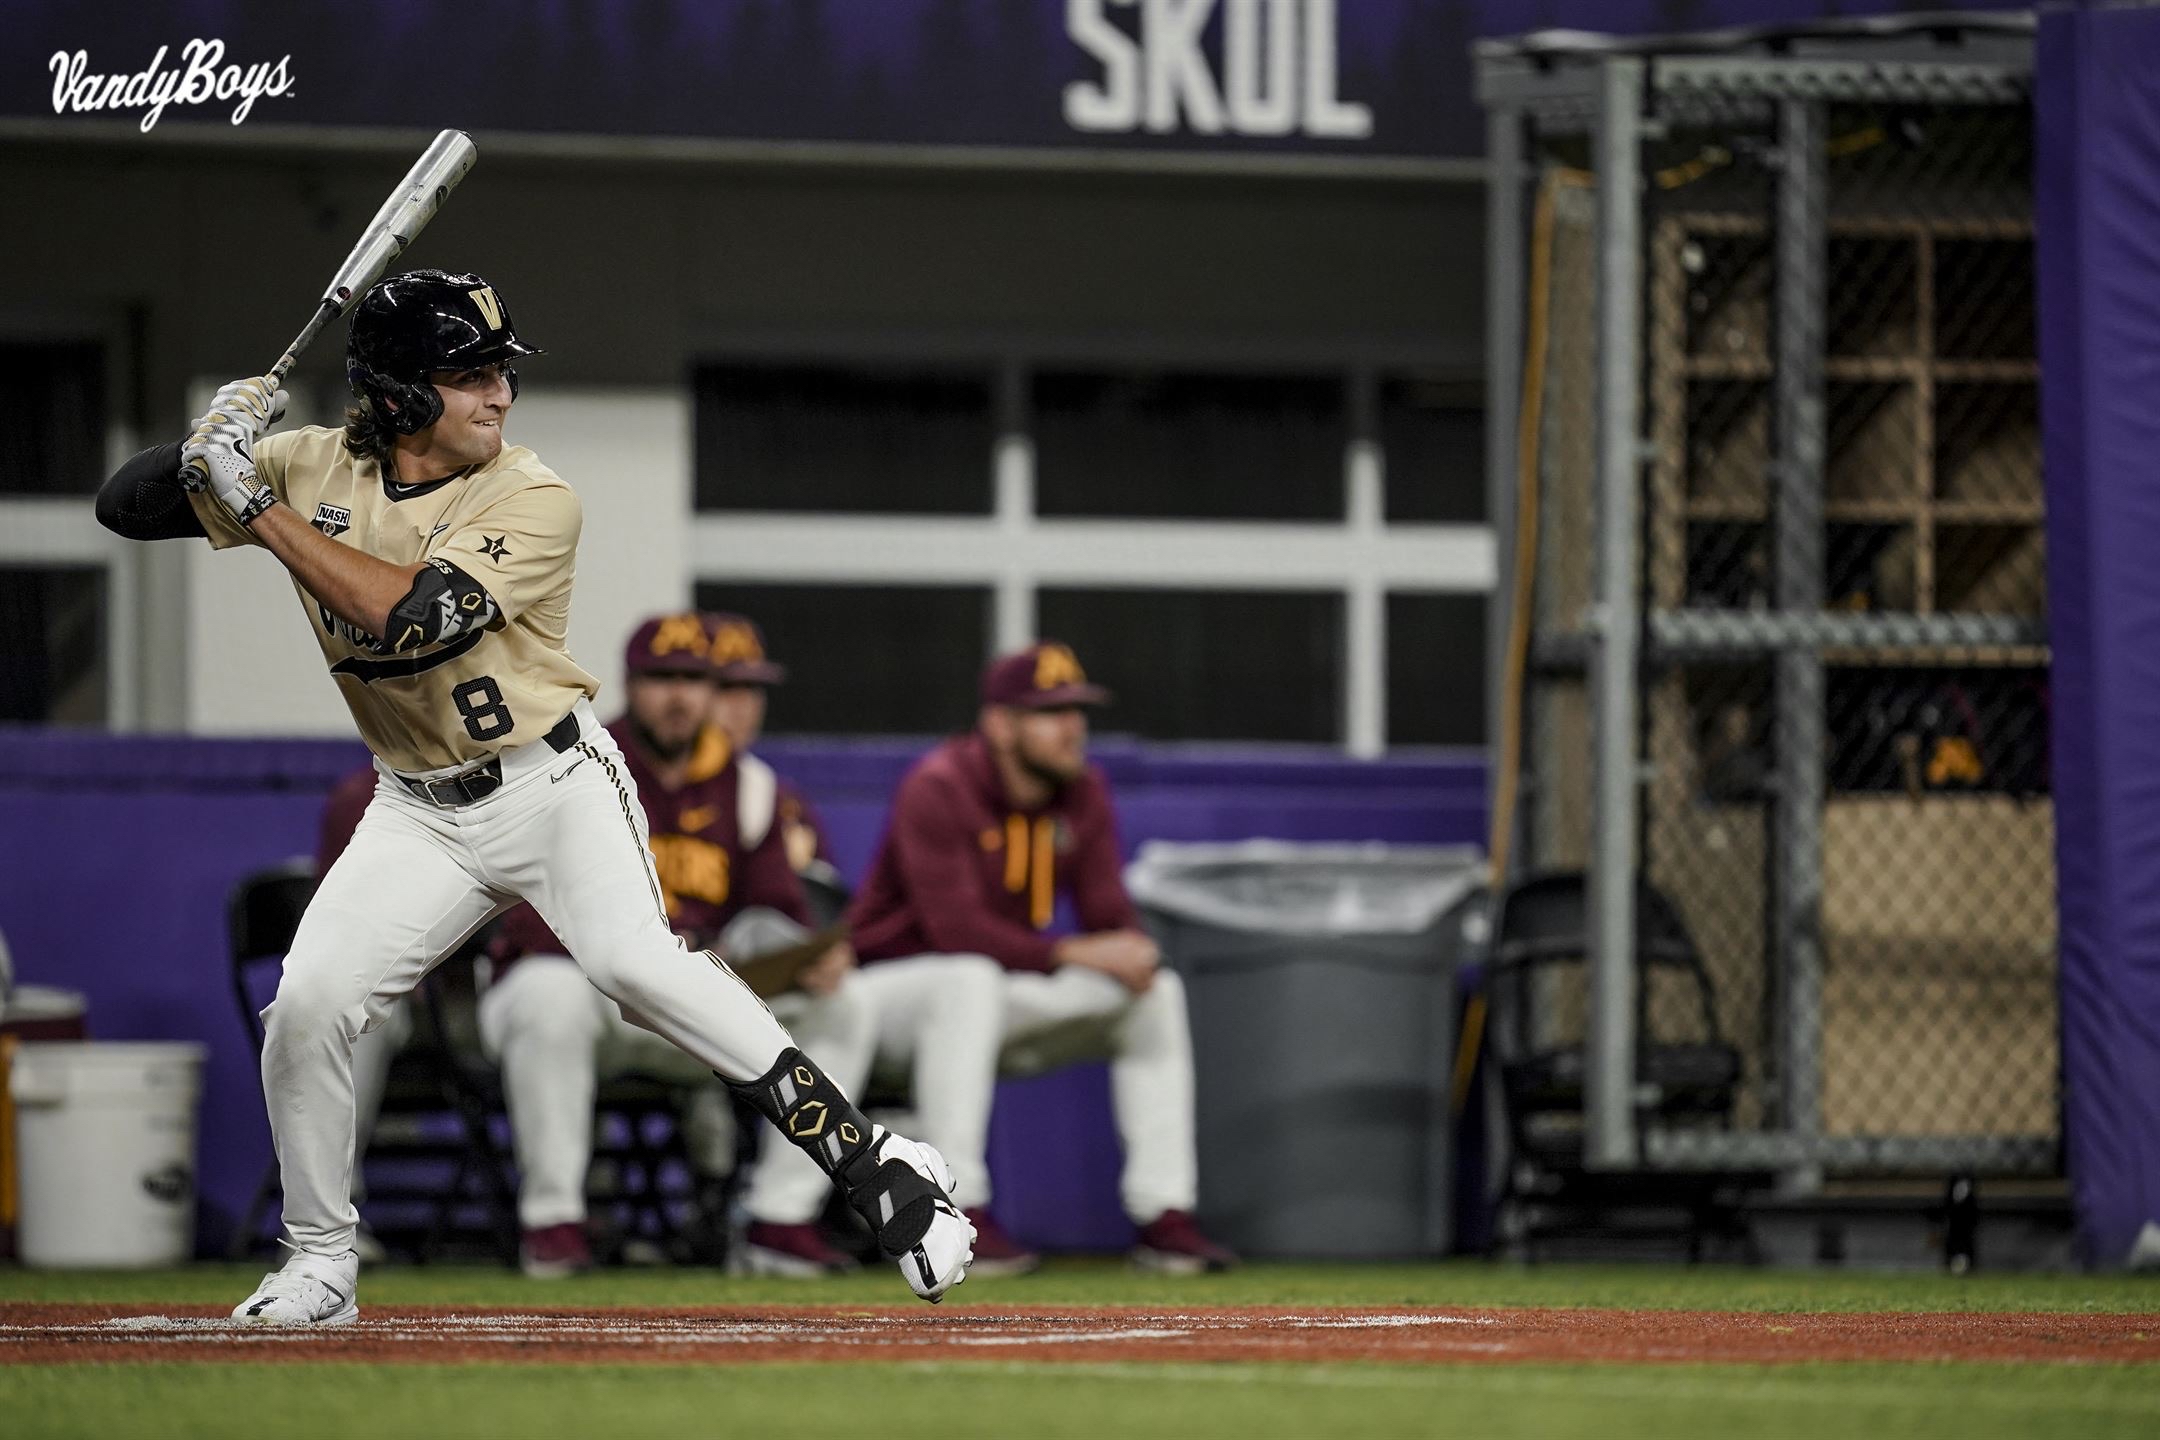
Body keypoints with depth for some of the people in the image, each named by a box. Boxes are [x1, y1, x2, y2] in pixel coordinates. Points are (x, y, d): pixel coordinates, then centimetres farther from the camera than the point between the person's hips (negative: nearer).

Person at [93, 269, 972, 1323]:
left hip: (554, 787, -4)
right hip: (418, 813, 4)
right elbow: (127, 507, -1)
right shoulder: (312, 469, -4)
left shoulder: (532, 501, -16)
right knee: (307, 1007, -10)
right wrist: (210, 446, -22)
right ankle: (320, 1267, 9)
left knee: (634, 962, -25)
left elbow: (412, 613, -31)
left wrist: (258, 505, -27)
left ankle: (872, 1163, -22)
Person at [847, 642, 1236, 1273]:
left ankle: (1164, 1220, -9)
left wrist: (1134, 951, -26)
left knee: (1156, 992, -5)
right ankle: (959, 1218, -40)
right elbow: (955, 928, -30)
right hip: (896, 982, -7)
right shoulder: (938, 790, -22)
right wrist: (1075, 954, -34)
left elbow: (1109, 913, -1)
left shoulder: (1082, 792, 1)